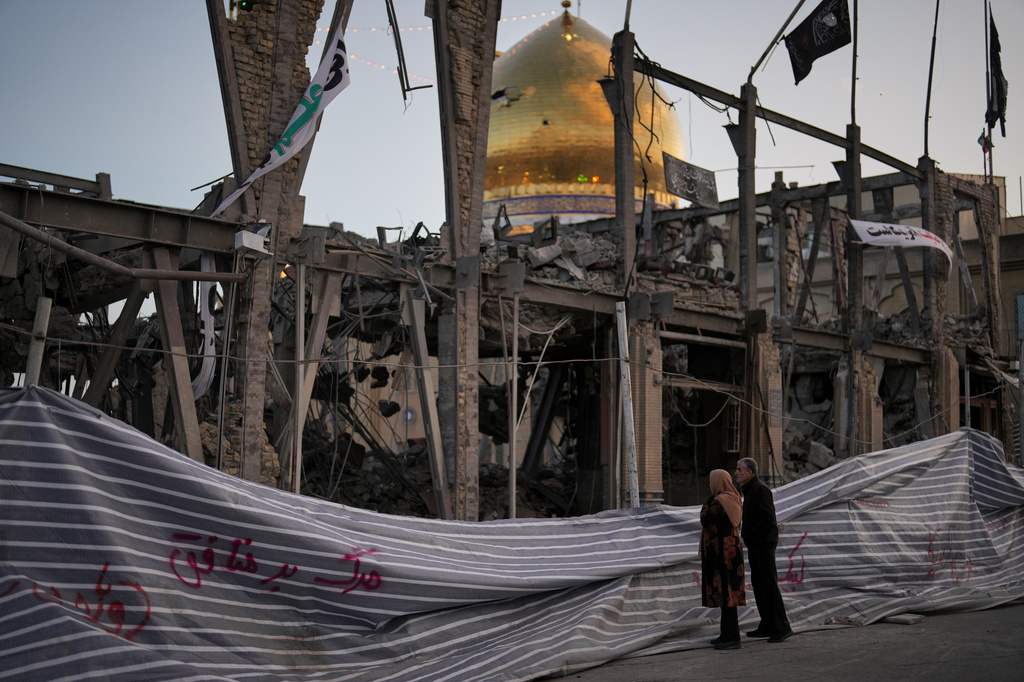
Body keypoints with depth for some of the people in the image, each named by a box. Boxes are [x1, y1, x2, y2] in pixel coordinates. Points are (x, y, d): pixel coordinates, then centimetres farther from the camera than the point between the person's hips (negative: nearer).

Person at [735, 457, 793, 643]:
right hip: (754, 545, 11)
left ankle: (782, 626, -8)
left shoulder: (760, 489, -15)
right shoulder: (749, 490, 17)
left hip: (764, 544, -11)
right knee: (758, 585, 11)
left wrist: (754, 535, -17)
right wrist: (747, 536, 12)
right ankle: (767, 626, 16)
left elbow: (767, 517, -23)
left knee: (769, 584, -10)